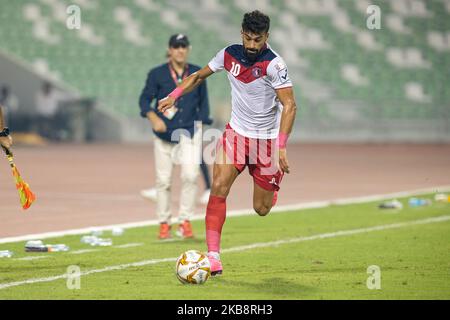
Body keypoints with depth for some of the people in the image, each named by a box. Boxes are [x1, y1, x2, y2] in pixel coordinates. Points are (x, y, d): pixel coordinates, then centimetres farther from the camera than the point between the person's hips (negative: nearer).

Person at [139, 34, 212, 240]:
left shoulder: (197, 74, 6)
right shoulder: (157, 74, -2)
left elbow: (203, 102, 14)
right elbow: (145, 99, -4)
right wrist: (154, 118, -21)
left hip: (190, 132, 1)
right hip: (164, 134, -1)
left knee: (190, 175, -16)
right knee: (163, 180, 3)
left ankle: (185, 221, -9)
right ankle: (164, 223, 16)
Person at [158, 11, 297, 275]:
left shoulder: (273, 64, -20)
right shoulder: (229, 55, -5)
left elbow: (289, 105, -24)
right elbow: (200, 76, 13)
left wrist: (281, 147, -33)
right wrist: (175, 95, -1)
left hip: (267, 139, -3)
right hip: (236, 132, 3)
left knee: (262, 209, 4)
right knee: (219, 187, -20)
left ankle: (272, 188, 43)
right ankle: (213, 256, -19)